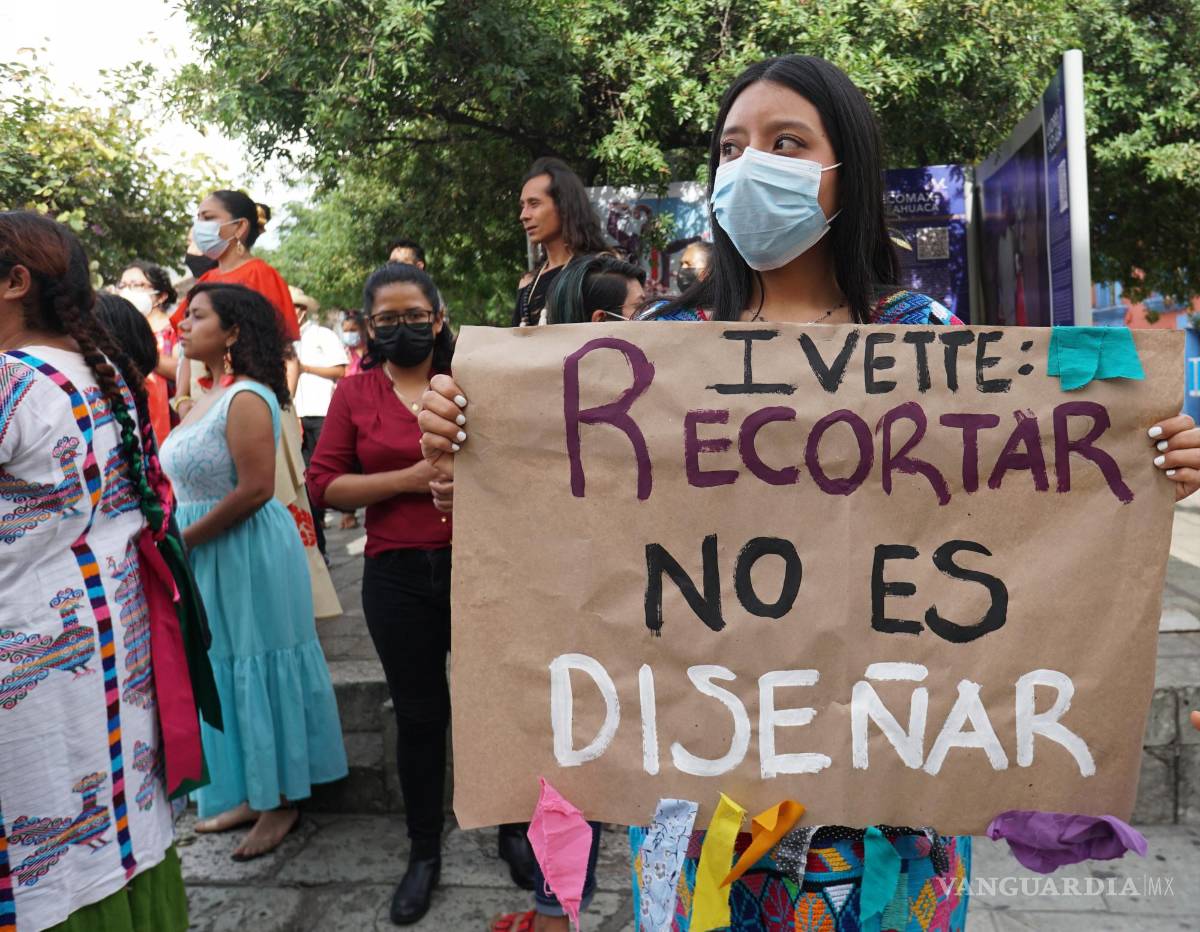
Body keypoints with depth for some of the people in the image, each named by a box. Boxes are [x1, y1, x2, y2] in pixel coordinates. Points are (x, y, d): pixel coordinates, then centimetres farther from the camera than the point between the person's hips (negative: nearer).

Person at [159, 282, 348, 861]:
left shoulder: (247, 399, -17)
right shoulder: (209, 398, 11)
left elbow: (255, 489, -23)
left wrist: (181, 540, -17)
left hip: (249, 552, -9)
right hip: (209, 556, 9)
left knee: (258, 671, 2)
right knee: (228, 672, 16)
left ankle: (281, 801, 17)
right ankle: (251, 793, 30)